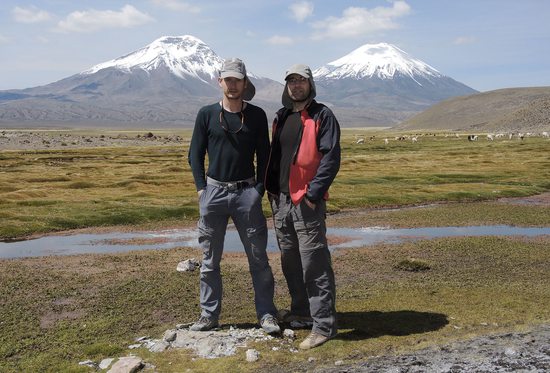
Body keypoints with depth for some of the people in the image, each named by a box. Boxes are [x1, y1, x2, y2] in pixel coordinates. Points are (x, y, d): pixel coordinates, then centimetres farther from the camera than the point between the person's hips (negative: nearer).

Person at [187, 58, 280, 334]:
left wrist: (259, 190, -1)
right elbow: (195, 155, 7)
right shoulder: (207, 114, 4)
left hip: (247, 192, 0)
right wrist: (201, 189, -1)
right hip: (213, 192, 1)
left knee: (258, 257, 2)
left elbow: (264, 156, 7)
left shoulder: (257, 115, 4)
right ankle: (209, 315, 19)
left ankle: (266, 314, 13)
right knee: (210, 259, 7)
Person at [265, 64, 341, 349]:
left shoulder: (322, 116, -5)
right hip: (280, 201, 7)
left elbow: (331, 158, -12)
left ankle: (323, 324, 1)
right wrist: (271, 188, 13)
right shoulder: (281, 117, 16)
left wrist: (313, 193, -17)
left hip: (307, 202, -7)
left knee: (314, 264, -6)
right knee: (290, 261, 16)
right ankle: (300, 310, 32)